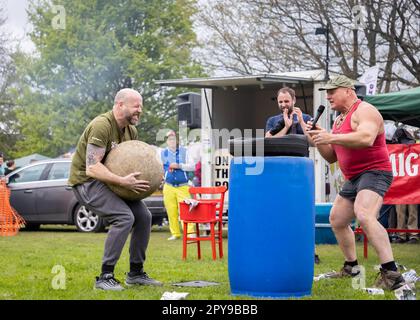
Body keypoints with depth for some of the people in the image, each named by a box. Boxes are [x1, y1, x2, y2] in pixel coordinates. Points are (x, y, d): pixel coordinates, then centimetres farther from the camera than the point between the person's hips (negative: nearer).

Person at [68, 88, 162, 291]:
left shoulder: (130, 130, 6)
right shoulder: (101, 126, -23)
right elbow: (92, 168, -30)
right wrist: (122, 181, -37)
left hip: (107, 181, 9)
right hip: (86, 181, -9)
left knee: (144, 216, 1)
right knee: (124, 217, -25)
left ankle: (136, 273, 13)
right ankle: (105, 277, -19)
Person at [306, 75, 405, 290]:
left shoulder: (364, 111, -11)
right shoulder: (339, 120, 17)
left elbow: (366, 138, -32)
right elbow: (331, 157, 18)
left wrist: (331, 137, -33)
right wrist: (318, 139, 1)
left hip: (374, 173, -11)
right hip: (353, 179, 11)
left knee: (365, 216, -31)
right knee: (336, 220, 19)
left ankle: (391, 273, -35)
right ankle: (351, 267, 36)